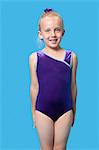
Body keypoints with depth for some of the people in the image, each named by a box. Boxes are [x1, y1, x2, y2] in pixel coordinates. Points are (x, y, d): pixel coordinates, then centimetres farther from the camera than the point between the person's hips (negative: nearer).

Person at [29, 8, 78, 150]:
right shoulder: (35, 58, -7)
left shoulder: (71, 56, -4)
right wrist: (33, 112, 5)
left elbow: (73, 85, 4)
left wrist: (73, 110, 10)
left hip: (65, 110, 1)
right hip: (43, 111, -1)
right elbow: (34, 87, 0)